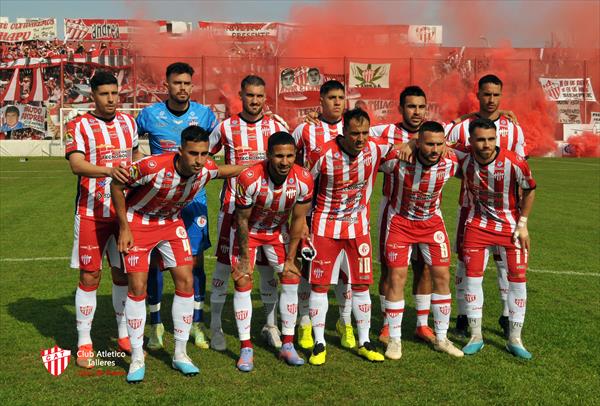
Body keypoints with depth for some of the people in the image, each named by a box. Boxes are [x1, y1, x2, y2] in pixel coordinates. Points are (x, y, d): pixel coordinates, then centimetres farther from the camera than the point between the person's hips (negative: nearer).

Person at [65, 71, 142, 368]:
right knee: (89, 277, 0)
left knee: (123, 274, 11)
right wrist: (109, 170, -37)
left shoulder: (128, 122, 10)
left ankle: (124, 335, 24)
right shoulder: (79, 126, -6)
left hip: (125, 211, 4)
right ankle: (84, 343, 11)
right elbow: (76, 165, -21)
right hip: (91, 213, -4)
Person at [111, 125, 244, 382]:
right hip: (138, 221, -4)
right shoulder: (153, 167, -35)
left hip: (171, 222, 4)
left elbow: (221, 171, 8)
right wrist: (124, 227, -17)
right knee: (138, 288, -8)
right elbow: (117, 184, -20)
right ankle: (137, 358, 7)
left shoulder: (206, 169, -20)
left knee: (186, 282, -3)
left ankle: (180, 354, 12)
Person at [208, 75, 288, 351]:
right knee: (224, 264, 1)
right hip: (233, 205, -1)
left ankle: (270, 325, 20)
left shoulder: (276, 127, 4)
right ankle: (215, 326, 13)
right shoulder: (226, 127, 1)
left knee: (266, 266, 6)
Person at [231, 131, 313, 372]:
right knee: (242, 282, -10)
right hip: (248, 230, -3)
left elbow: (298, 220, -11)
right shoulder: (249, 179, -34)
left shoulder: (303, 180, -25)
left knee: (292, 280, -2)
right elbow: (242, 220, -19)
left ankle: (287, 345, 10)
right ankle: (246, 349, 0)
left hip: (278, 230, 3)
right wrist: (245, 258, -13)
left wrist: (290, 259, -7)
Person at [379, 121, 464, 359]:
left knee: (442, 276, 1)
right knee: (396, 277, -6)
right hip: (399, 221, -3)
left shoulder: (450, 164, -19)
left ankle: (441, 339, 16)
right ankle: (394, 340, 8)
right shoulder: (398, 160, -28)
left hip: (432, 221, 3)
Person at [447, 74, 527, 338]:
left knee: (506, 260, 3)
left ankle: (508, 316, 16)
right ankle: (463, 315, 16)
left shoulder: (513, 128, 3)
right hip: (470, 204, 0)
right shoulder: (462, 127, 0)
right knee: (465, 259, 4)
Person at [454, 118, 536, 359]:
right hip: (477, 224, 1)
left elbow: (529, 190, -4)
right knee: (472, 277, -1)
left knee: (518, 279, -1)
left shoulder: (514, 163, -23)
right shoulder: (464, 159, -17)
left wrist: (522, 225, -5)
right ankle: (476, 337, 14)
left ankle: (515, 340, 14)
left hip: (510, 226, -1)